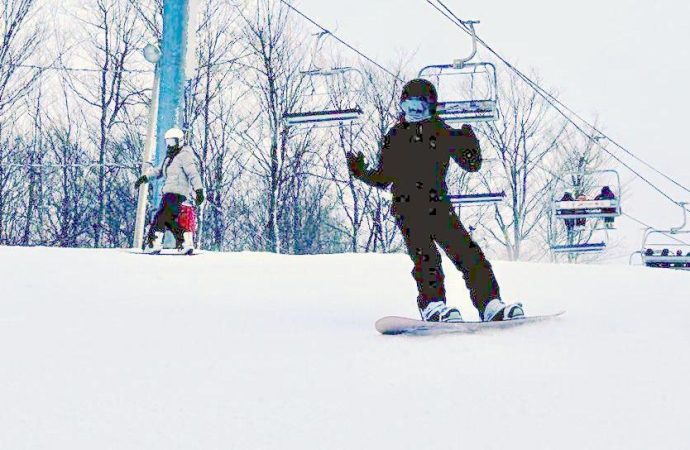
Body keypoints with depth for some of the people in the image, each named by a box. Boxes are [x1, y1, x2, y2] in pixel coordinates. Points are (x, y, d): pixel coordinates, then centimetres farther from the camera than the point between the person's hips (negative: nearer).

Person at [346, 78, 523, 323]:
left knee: (468, 253, -8)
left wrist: (469, 143, -6)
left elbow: (472, 165, 13)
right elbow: (383, 178, 19)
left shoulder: (444, 133, 13)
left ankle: (490, 304, -8)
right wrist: (361, 172, 2)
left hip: (438, 206, 1)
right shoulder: (394, 137, 15)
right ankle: (432, 305, -27)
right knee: (425, 256, -21)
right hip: (407, 208, -1)